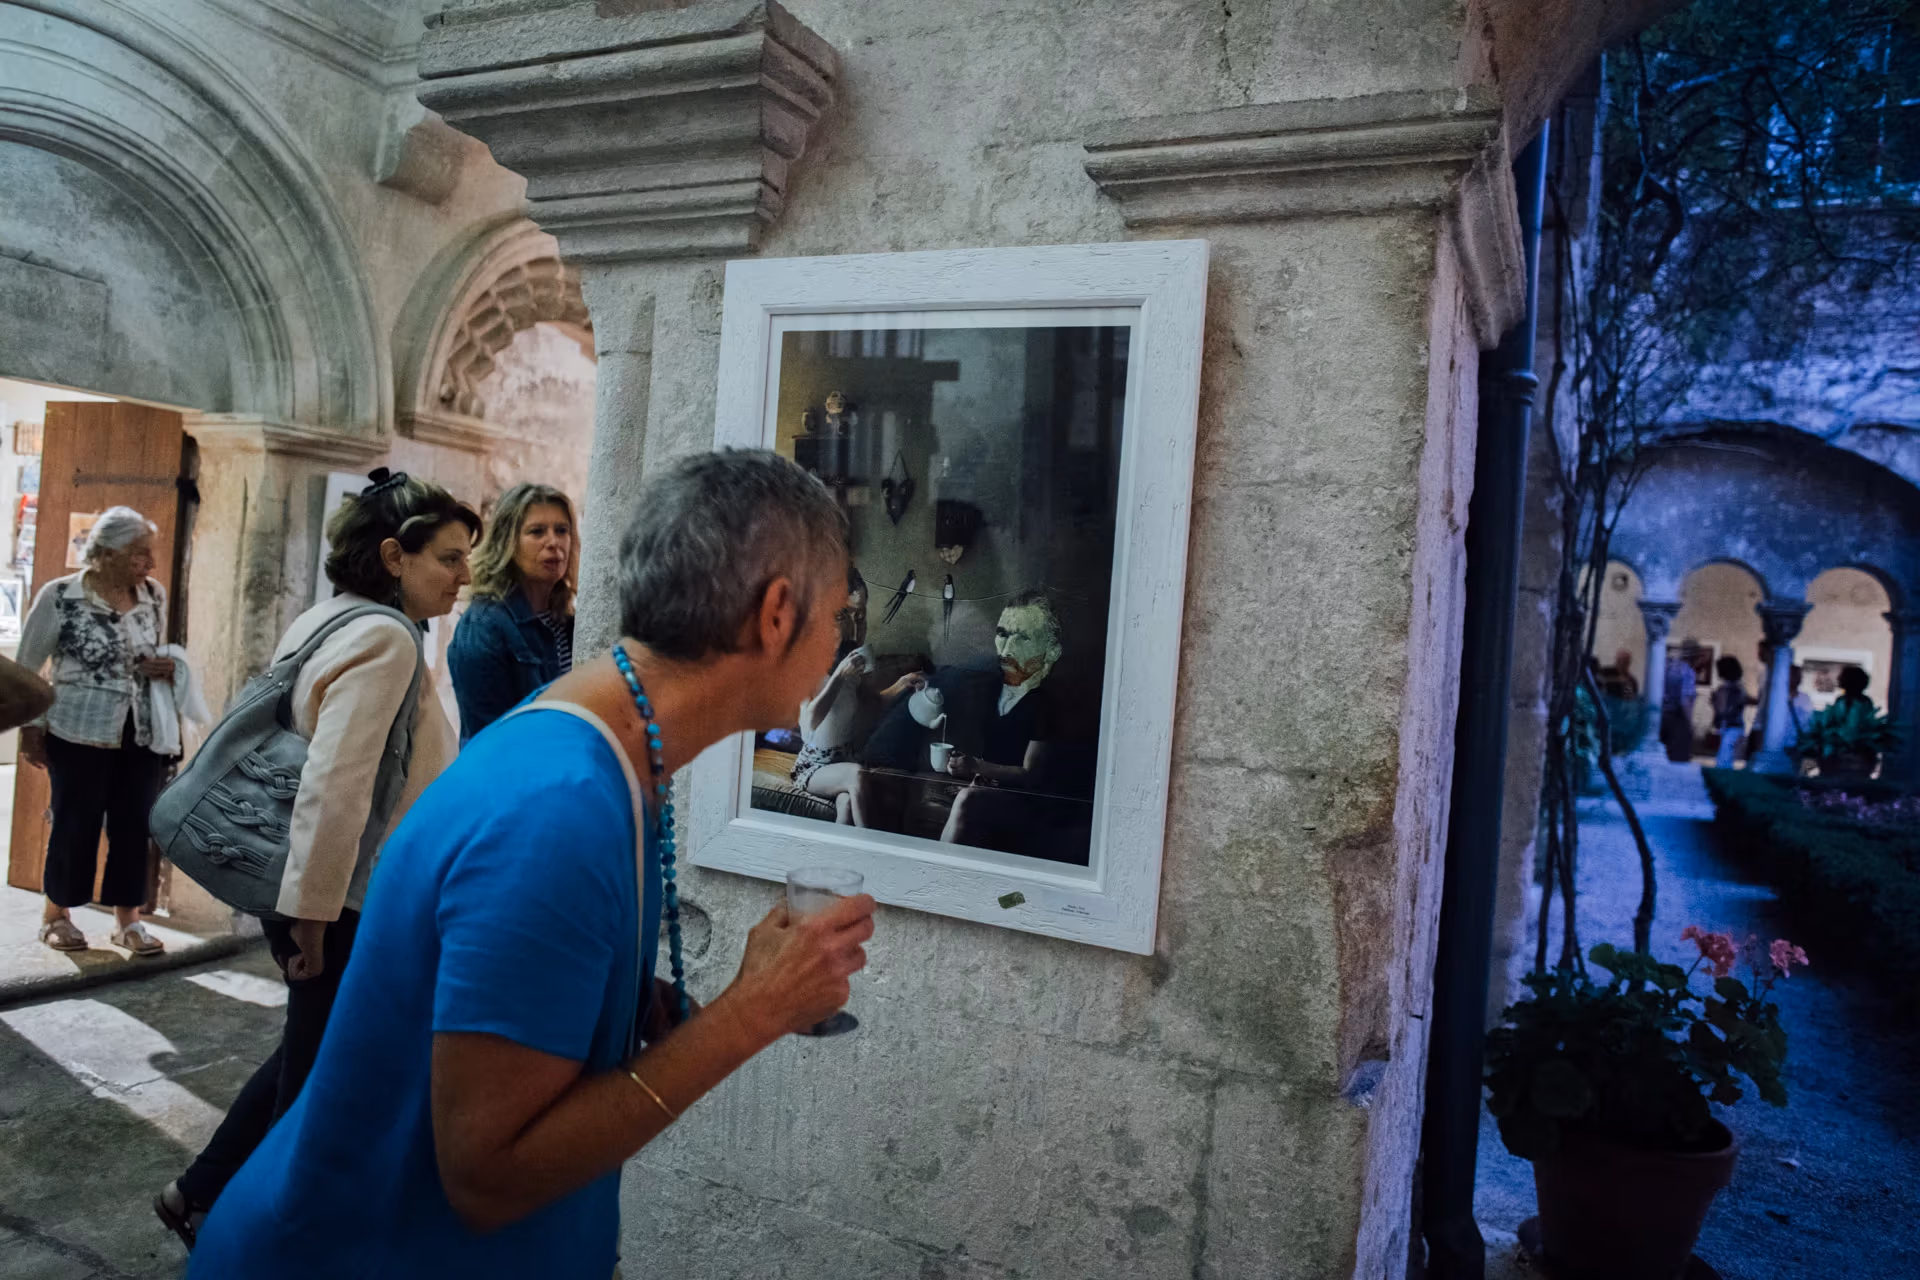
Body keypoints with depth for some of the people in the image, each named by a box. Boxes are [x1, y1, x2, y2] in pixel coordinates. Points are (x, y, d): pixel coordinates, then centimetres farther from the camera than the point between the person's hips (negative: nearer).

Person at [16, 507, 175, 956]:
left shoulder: (154, 595, 2)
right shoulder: (60, 596, -10)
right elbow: (27, 667, -2)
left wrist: (165, 668, -5)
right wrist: (30, 729, -2)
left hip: (142, 735, 4)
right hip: (78, 733, -4)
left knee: (135, 826, 5)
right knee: (75, 824, 5)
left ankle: (127, 919, 18)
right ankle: (55, 915, 25)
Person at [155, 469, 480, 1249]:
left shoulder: (331, 619, 9)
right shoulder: (385, 639, -22)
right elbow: (335, 788, -28)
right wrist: (313, 909, -21)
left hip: (325, 890, 10)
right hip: (346, 904, -10)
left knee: (311, 1061, 25)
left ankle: (202, 1196, 38)